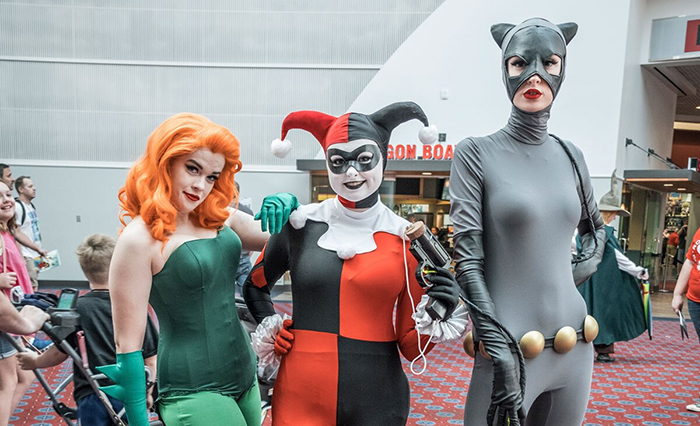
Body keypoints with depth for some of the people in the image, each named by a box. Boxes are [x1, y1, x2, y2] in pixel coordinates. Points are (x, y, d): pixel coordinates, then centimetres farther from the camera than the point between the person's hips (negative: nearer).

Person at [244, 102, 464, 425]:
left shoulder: (407, 239, -4)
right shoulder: (299, 225, -3)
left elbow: (411, 348, 0)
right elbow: (255, 286, 17)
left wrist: (434, 318, -19)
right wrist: (270, 330, 2)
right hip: (299, 399, 0)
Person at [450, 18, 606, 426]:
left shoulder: (569, 154, 6)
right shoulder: (477, 153, -9)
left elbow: (595, 228, 23)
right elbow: (468, 260, -14)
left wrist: (585, 268, 4)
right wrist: (502, 357, -18)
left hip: (574, 348, 5)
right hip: (511, 349, -5)